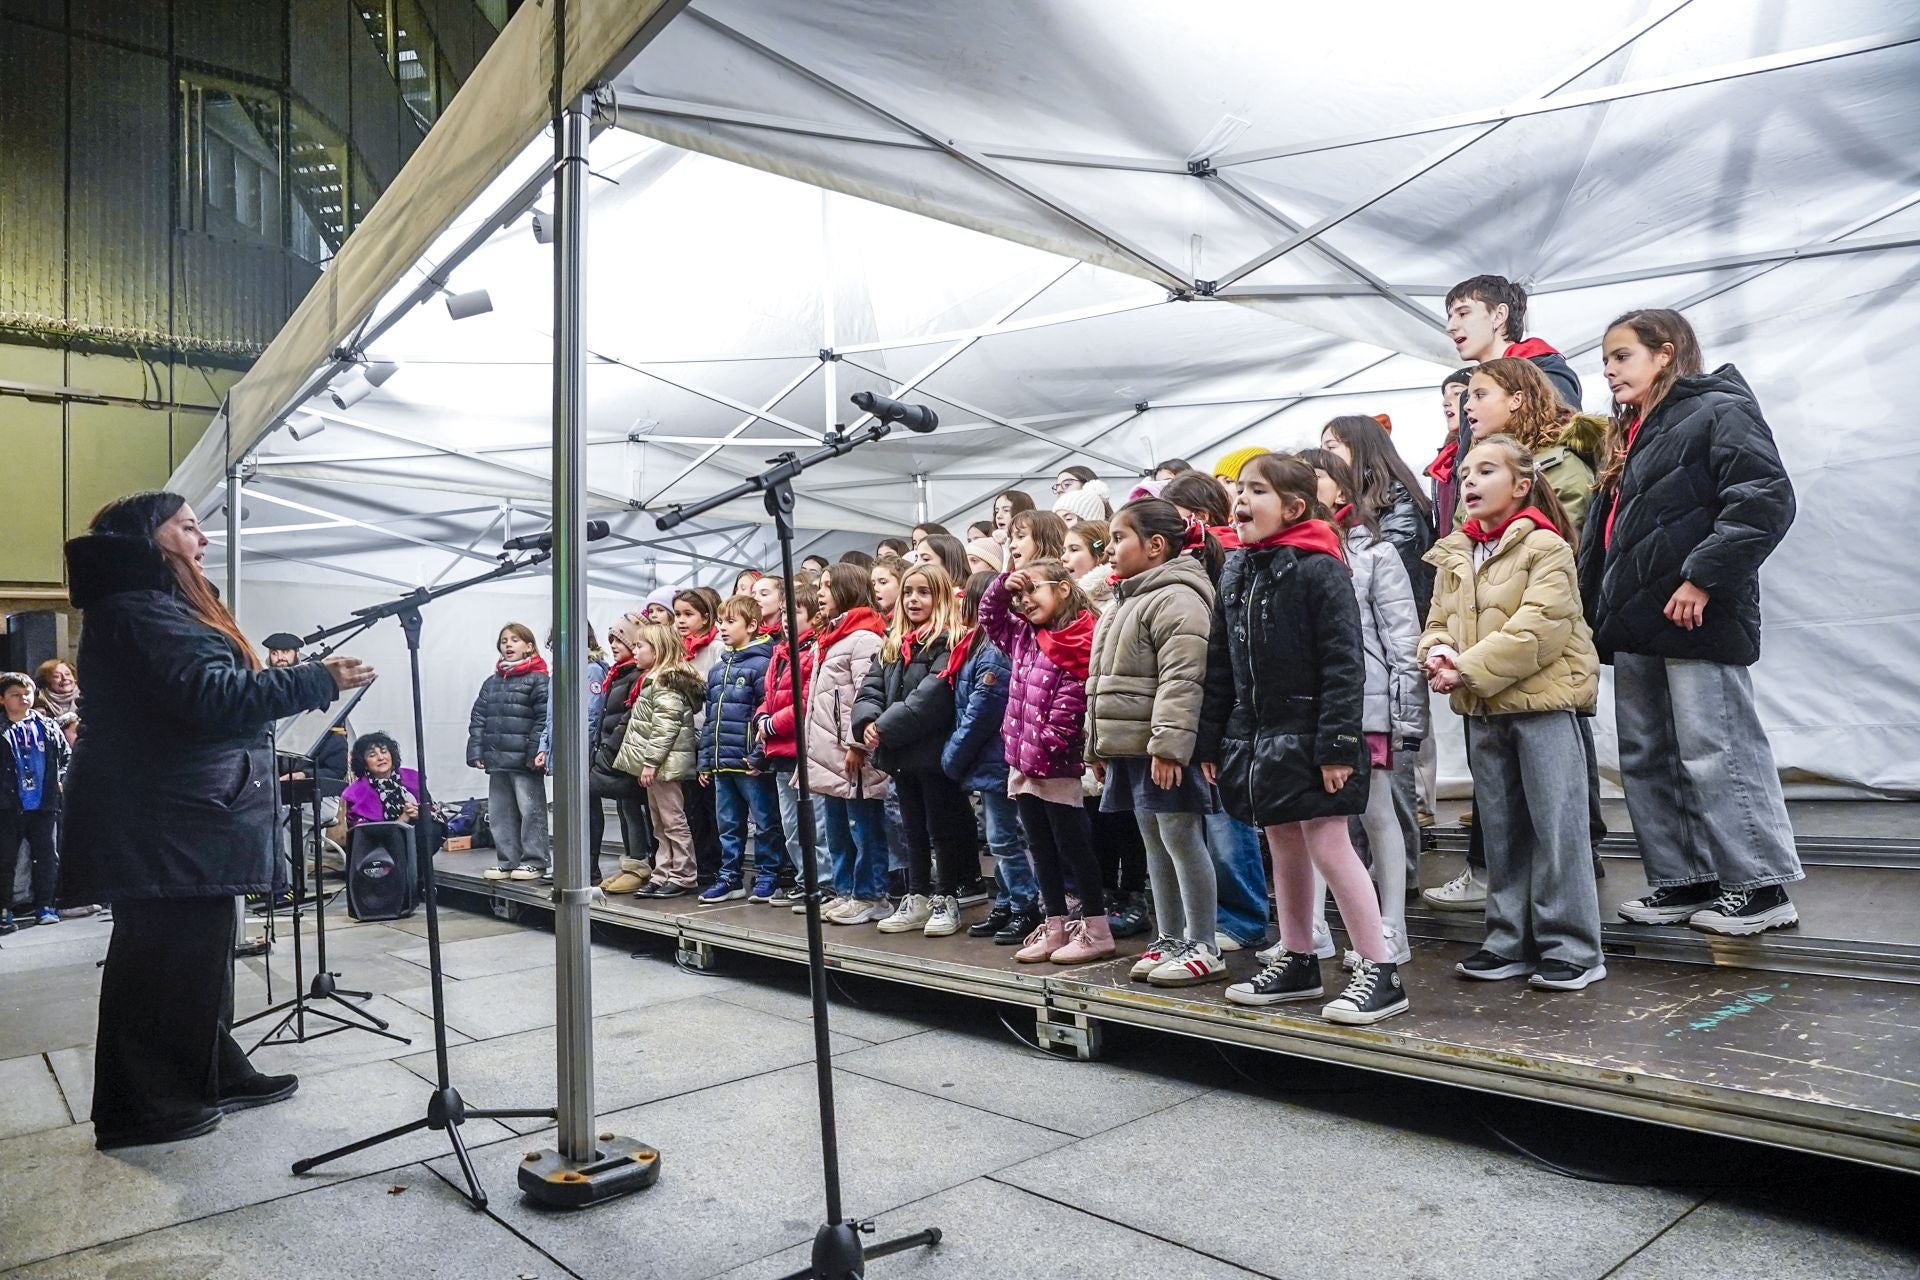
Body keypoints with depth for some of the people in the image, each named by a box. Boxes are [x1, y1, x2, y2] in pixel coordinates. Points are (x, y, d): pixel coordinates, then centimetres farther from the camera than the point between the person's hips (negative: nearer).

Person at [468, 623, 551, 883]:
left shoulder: (537, 680, -5)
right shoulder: (491, 683, 15)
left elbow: (544, 718, -12)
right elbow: (478, 718, 13)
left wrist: (537, 750, -18)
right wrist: (476, 751, 4)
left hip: (525, 762, -7)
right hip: (496, 761, 7)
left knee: (531, 810, -1)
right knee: (500, 812, 11)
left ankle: (535, 861, 7)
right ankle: (507, 860, 20)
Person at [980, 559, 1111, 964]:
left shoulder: (1076, 645, -15)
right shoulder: (1025, 637, 11)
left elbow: (1068, 705, -20)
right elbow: (989, 614, 24)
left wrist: (1044, 751, -19)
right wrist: (1004, 585, 7)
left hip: (1055, 768, -8)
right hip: (1023, 764, 8)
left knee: (1073, 846, 0)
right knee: (1041, 849, 13)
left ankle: (1097, 932, 10)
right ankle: (1055, 928, 22)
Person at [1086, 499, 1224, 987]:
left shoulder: (1176, 599, -14)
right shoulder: (1129, 601, 18)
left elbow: (1181, 680, -23)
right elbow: (1106, 679, 21)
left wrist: (1167, 745, -27)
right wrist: (1098, 745, 20)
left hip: (1164, 749, -10)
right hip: (1131, 746, 10)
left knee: (1182, 840, -4)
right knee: (1156, 845, 14)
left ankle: (1203, 949, 5)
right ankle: (1170, 940, 23)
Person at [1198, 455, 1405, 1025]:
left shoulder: (1318, 567, -12)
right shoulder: (1235, 573, 9)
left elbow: (1343, 662, -16)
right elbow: (1220, 664, 11)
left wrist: (1337, 744, -20)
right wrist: (1212, 740, 10)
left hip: (1306, 734, -7)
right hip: (1256, 736, 8)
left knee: (1329, 847, -5)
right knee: (1285, 849, 16)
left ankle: (1379, 972, 6)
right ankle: (1297, 963, 28)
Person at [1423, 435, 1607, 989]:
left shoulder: (1545, 545, -8)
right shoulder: (1452, 555, 12)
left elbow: (1538, 628, -18)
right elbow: (1439, 621, 11)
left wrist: (1470, 668, -20)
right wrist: (1438, 653, -11)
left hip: (1542, 699, -7)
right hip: (1482, 710, 7)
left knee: (1556, 824, -2)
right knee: (1499, 828, 13)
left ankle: (1571, 948, 8)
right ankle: (1510, 942, 23)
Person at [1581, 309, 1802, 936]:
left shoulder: (1719, 412, -4)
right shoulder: (1629, 437, 22)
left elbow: (1766, 501, -17)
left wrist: (1702, 578, -20)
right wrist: (1599, 607, 16)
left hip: (1695, 621, -9)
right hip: (1636, 624, 9)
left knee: (1714, 754, -6)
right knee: (1647, 758, 11)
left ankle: (1761, 887, 5)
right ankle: (1682, 881, 19)